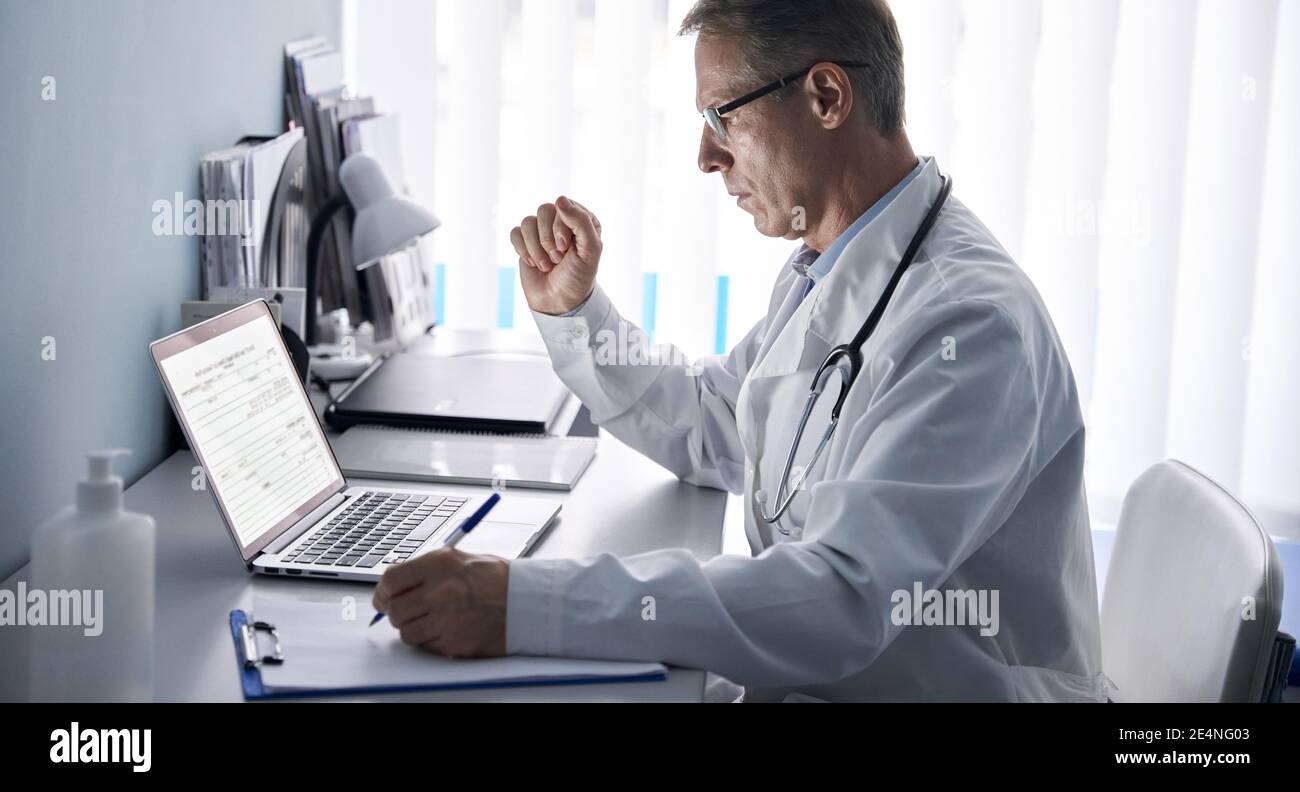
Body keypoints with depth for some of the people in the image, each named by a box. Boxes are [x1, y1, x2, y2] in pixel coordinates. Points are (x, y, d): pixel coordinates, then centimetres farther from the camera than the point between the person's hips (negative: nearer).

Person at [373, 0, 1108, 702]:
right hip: (805, 683, 8)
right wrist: (571, 308, 6)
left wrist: (528, 606, -36)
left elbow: (844, 598, -32)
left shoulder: (969, 322, -24)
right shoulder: (822, 272, 7)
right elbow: (709, 434, 19)